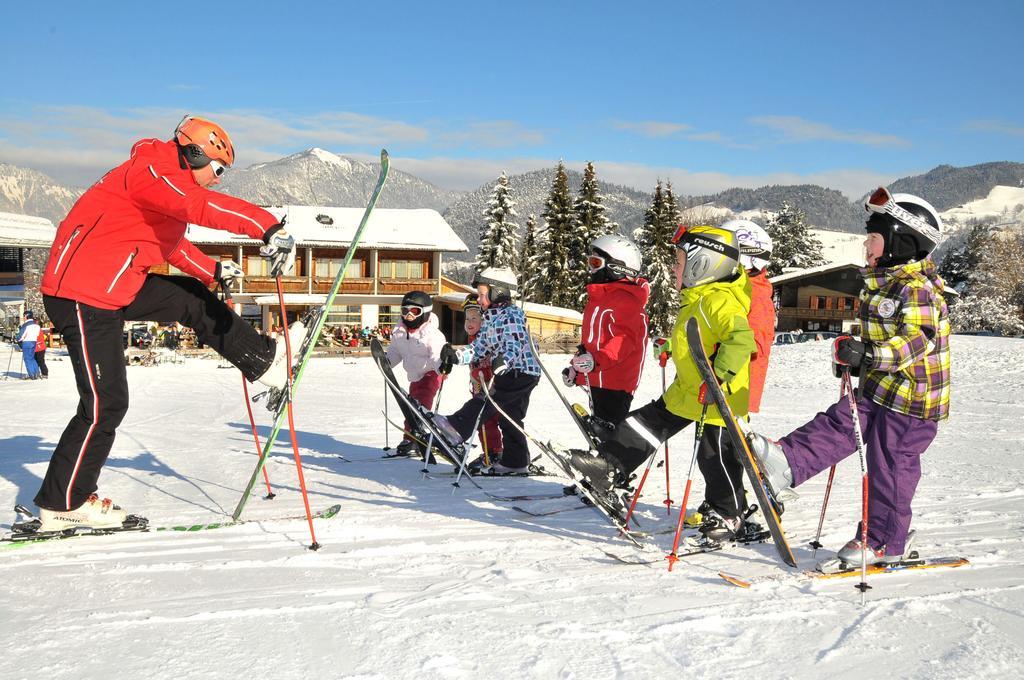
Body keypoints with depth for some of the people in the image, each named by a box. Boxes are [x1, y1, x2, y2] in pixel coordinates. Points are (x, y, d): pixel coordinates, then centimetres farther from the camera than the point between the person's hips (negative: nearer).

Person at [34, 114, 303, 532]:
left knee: (192, 298, 12)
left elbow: (171, 241, 31)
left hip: (113, 288, 10)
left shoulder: (164, 179, 16)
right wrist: (269, 227, -43)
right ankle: (62, 505, 9)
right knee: (105, 404, -4)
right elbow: (202, 205, -35)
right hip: (84, 297, -10)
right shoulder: (152, 171, -15)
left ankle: (265, 360, 20)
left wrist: (213, 272, 36)